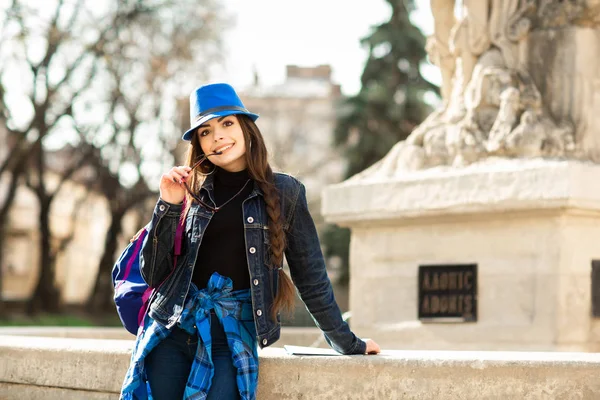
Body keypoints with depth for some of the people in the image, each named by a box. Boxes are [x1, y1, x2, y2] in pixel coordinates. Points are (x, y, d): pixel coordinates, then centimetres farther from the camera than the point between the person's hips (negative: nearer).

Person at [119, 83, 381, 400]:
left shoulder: (284, 192, 4)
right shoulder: (193, 193, 9)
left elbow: (311, 277, 9)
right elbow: (153, 275, 6)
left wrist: (347, 344, 12)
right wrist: (168, 206, -4)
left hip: (231, 338, -2)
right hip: (171, 327, 2)